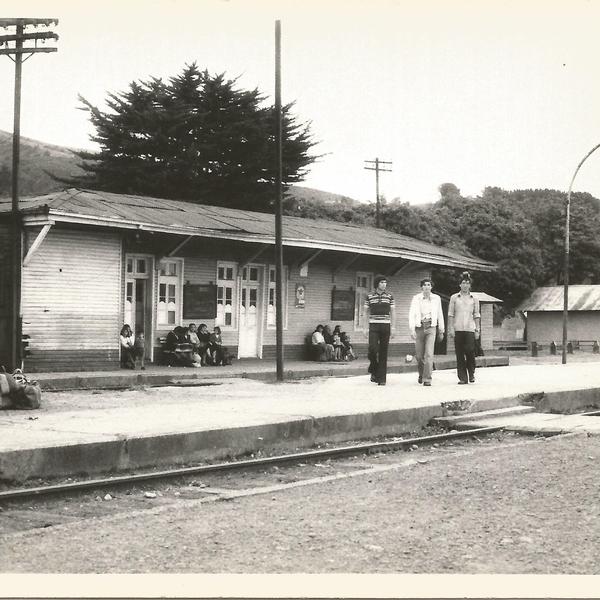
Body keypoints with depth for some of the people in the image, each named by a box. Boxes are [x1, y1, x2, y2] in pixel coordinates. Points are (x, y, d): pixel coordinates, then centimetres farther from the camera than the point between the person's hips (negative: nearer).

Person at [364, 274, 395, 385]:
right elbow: (366, 312, 9)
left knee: (383, 353, 0)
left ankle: (382, 378, 4)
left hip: (385, 326, 1)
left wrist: (393, 327, 2)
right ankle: (373, 371, 10)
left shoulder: (389, 296, 7)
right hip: (373, 326, -1)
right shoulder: (369, 296, 4)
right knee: (372, 349, -15)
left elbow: (392, 312, 9)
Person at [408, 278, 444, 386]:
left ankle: (427, 379, -12)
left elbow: (440, 315, 13)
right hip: (419, 328, 0)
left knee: (429, 354, -13)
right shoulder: (416, 298, 1)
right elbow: (411, 314, -6)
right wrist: (412, 329, -16)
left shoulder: (436, 299, 6)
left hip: (431, 328, 0)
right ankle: (421, 374, 34)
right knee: (419, 355, 6)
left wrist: (441, 331, 16)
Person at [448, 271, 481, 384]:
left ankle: (471, 373, 10)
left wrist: (477, 330, 4)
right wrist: (450, 328, -2)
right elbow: (450, 314, 6)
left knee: (470, 351, -12)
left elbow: (476, 316, 10)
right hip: (457, 329, 0)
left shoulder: (474, 299, 10)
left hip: (469, 328, 0)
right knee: (459, 354, -1)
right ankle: (463, 378, 4)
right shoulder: (454, 298, 8)